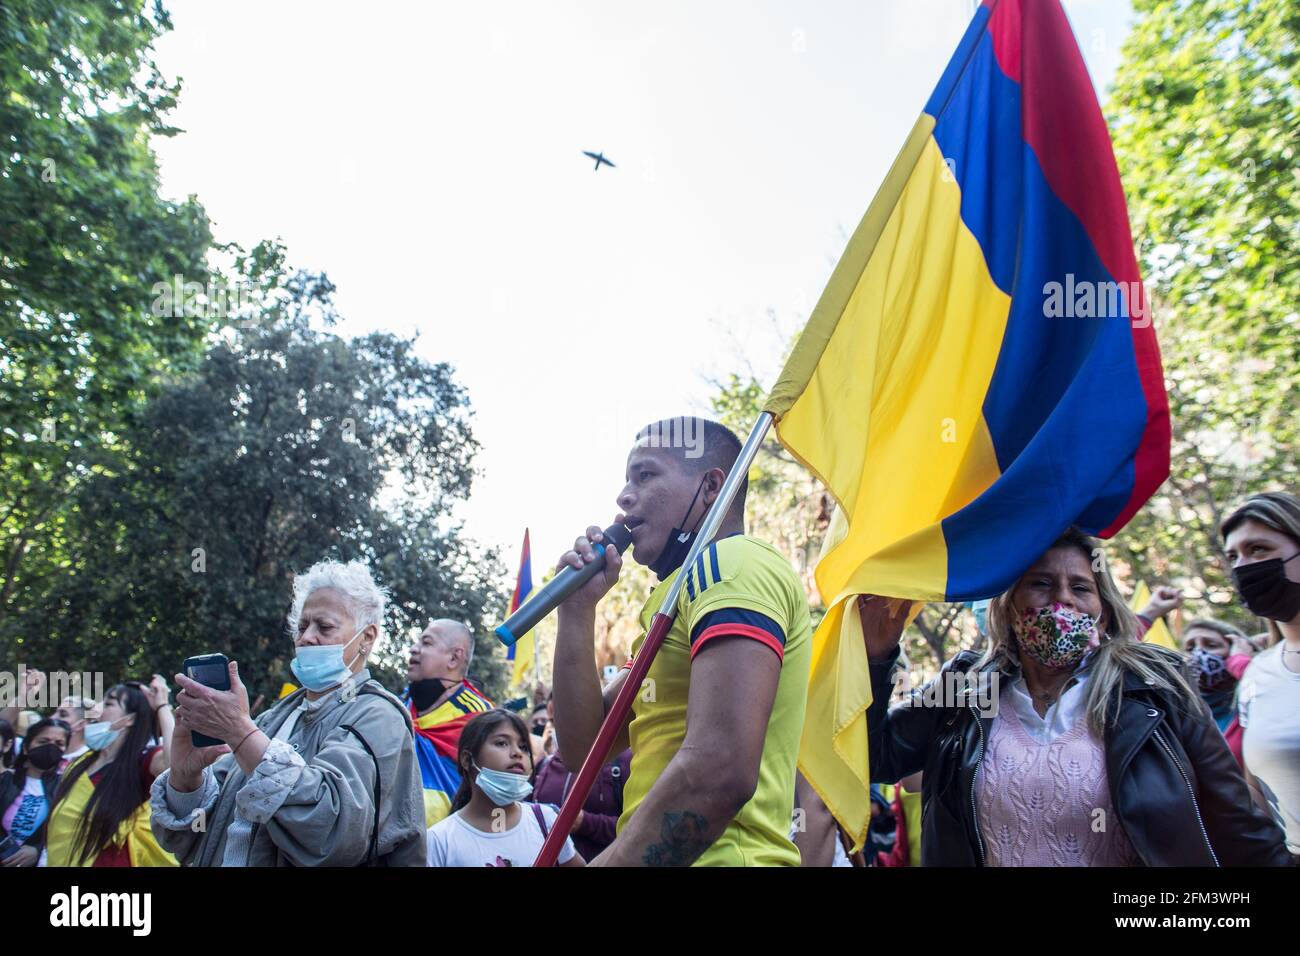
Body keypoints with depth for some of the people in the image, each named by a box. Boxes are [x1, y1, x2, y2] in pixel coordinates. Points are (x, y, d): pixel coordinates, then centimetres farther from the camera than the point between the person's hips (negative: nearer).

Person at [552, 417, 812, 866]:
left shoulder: (733, 564, -12)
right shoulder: (675, 598, 18)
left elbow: (721, 771, -25)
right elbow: (582, 746, 14)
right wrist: (578, 609, 6)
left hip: (718, 855, -8)